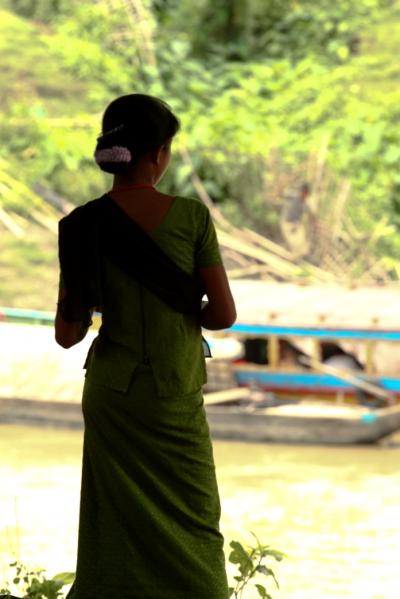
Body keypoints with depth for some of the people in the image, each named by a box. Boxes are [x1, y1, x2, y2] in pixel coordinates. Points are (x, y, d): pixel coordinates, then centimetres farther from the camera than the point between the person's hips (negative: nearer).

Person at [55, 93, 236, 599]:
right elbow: (224, 314, -10)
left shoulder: (83, 226, -8)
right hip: (178, 397, -2)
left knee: (118, 529, 11)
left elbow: (68, 333, -6)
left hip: (112, 394, 2)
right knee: (190, 529, 10)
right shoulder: (191, 216, -13)